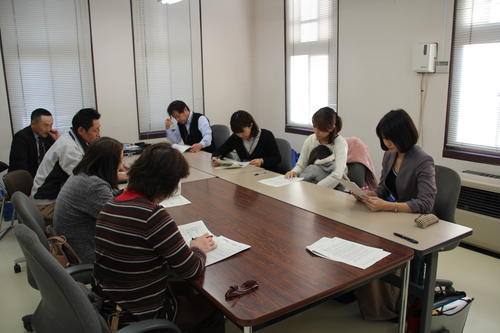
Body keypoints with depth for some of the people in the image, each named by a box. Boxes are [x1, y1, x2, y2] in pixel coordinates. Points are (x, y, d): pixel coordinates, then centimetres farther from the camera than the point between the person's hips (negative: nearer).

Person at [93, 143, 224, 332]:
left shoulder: (108, 207, -6)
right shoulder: (153, 216, -29)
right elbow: (191, 270, -21)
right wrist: (198, 248, 0)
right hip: (144, 316, -7)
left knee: (184, 289, 30)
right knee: (213, 308, 19)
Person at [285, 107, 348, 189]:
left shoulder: (340, 143, -14)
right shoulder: (310, 140, 1)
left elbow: (336, 176, -25)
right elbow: (301, 165, 6)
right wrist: (294, 172, -17)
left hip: (335, 188, -5)